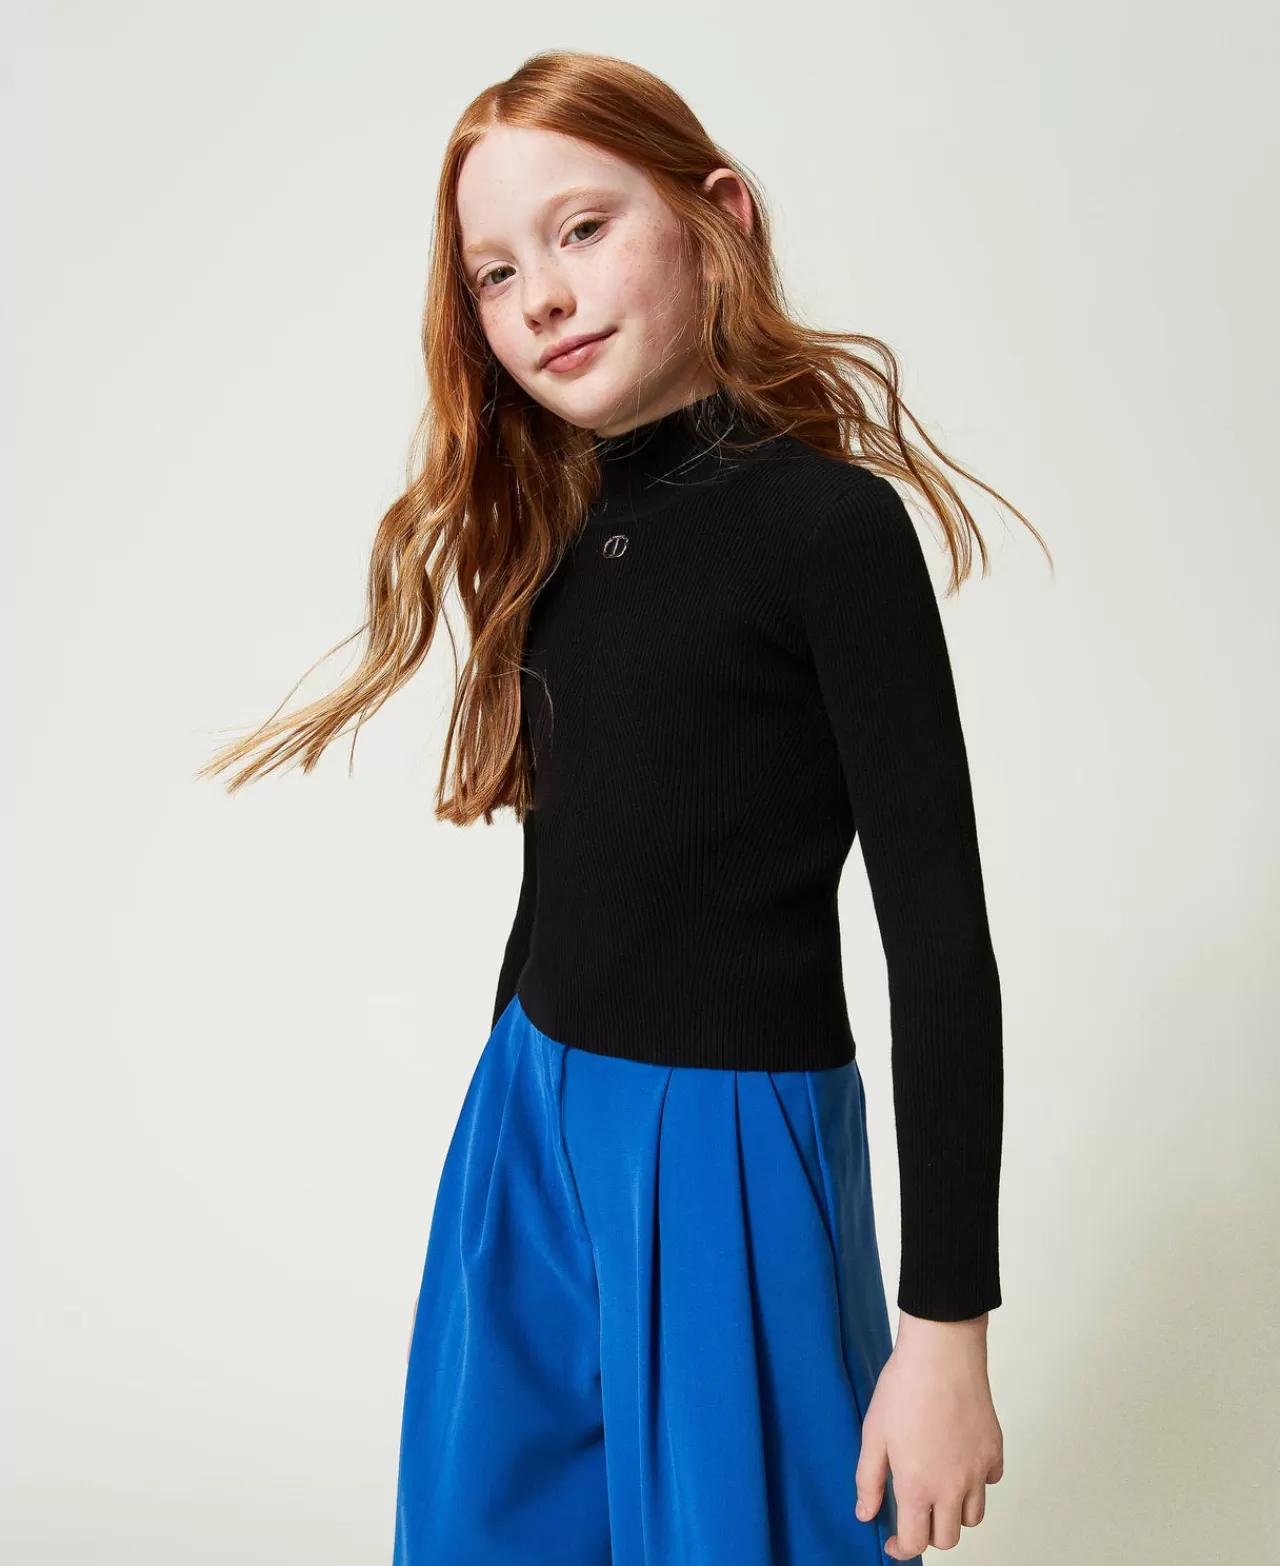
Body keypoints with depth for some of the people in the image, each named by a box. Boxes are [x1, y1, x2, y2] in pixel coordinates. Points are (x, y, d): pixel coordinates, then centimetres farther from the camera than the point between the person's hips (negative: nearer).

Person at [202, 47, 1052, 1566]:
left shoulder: (831, 524, -15)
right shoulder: (557, 534, 5)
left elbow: (940, 937, -16)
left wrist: (946, 1328, -16)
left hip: (729, 1148, -6)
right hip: (529, 1116, 7)